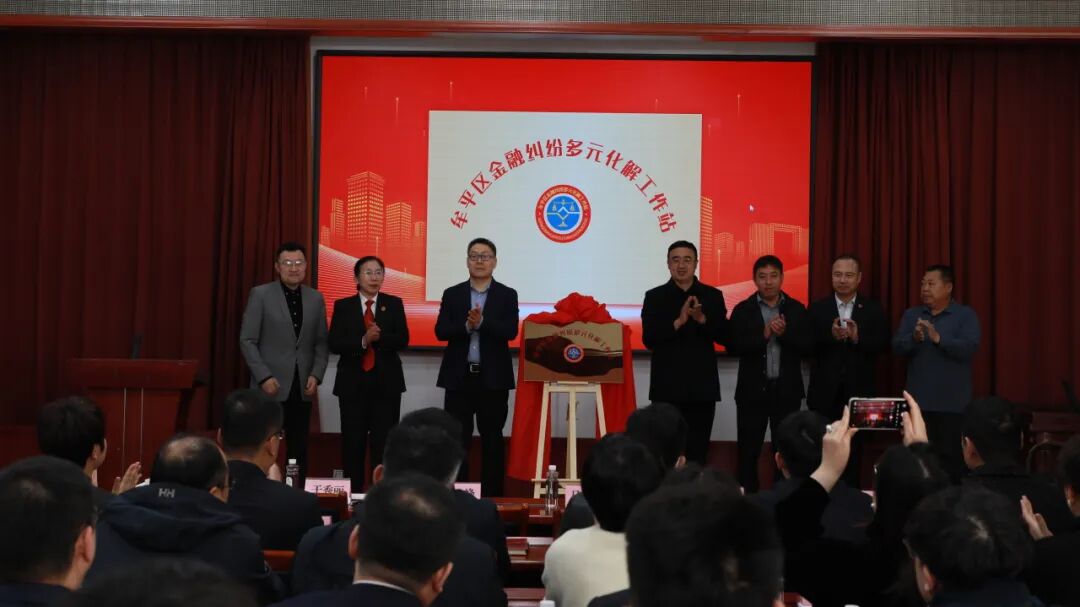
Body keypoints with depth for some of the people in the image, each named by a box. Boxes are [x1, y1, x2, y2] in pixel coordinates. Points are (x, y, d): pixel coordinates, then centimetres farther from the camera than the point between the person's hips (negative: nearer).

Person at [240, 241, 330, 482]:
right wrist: (264, 377, -13)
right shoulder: (260, 295, -2)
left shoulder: (316, 298, 9)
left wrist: (316, 375, -4)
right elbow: (247, 340, -5)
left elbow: (321, 342, 10)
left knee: (299, 449, 6)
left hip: (302, 387, 4)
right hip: (271, 385, -3)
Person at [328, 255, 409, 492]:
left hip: (386, 382, 0)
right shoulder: (343, 306, 5)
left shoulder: (394, 304, 7)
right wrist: (363, 341, -19)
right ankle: (353, 493, 10)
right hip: (353, 383, 0)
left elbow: (402, 340, -3)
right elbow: (335, 344, -4)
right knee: (353, 443, 2)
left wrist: (380, 337, -21)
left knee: (384, 443, -2)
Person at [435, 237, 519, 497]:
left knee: (492, 439, 5)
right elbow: (440, 331, -2)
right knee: (457, 438, 2)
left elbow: (510, 331, -9)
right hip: (459, 377, 1)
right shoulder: (452, 294, 8)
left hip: (493, 378, -1)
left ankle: (492, 496, 10)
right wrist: (466, 326, -19)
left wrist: (482, 322, -23)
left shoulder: (507, 295, 4)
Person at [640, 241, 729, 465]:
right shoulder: (655, 297, 3)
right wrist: (678, 322, -20)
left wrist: (702, 319, -17)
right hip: (667, 387, -1)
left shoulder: (713, 296, 6)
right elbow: (649, 339, -7)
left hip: (702, 387, 1)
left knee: (698, 452, 3)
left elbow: (725, 337, 0)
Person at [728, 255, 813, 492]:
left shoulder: (797, 309, 5)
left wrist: (785, 333, -17)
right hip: (753, 390, -1)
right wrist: (763, 335, -19)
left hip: (787, 391, 1)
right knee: (748, 451, 2)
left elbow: (807, 346, -3)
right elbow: (734, 346, -9)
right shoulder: (743, 310, 1)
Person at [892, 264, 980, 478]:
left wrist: (938, 338, -26)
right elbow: (897, 346, 0)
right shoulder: (911, 314, 11)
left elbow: (970, 348, -13)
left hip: (952, 403, -3)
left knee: (953, 459, -2)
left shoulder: (965, 315, 1)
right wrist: (914, 339, -21)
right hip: (918, 402, 3)